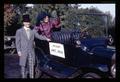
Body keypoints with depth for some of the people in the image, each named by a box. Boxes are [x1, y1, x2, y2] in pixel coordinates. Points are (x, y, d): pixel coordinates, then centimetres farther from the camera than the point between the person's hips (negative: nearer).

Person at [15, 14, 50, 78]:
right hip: (23, 52, -2)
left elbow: (38, 36, 5)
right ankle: (24, 77, 14)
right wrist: (18, 51, -8)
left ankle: (32, 77, 12)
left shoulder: (33, 31, 8)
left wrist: (46, 38, -11)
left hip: (31, 51, 2)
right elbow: (17, 41, -1)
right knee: (23, 66, 4)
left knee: (31, 66, 5)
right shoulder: (19, 31, 0)